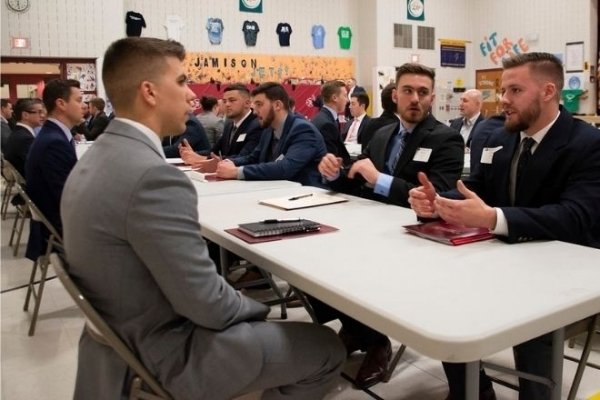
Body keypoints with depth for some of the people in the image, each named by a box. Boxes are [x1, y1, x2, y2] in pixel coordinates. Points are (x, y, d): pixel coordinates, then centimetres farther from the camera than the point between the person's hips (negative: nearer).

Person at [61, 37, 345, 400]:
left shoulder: (98, 159, 3)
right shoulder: (153, 176, -29)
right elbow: (207, 305, -25)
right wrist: (260, 307, -5)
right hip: (169, 353, -9)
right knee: (327, 348, 2)